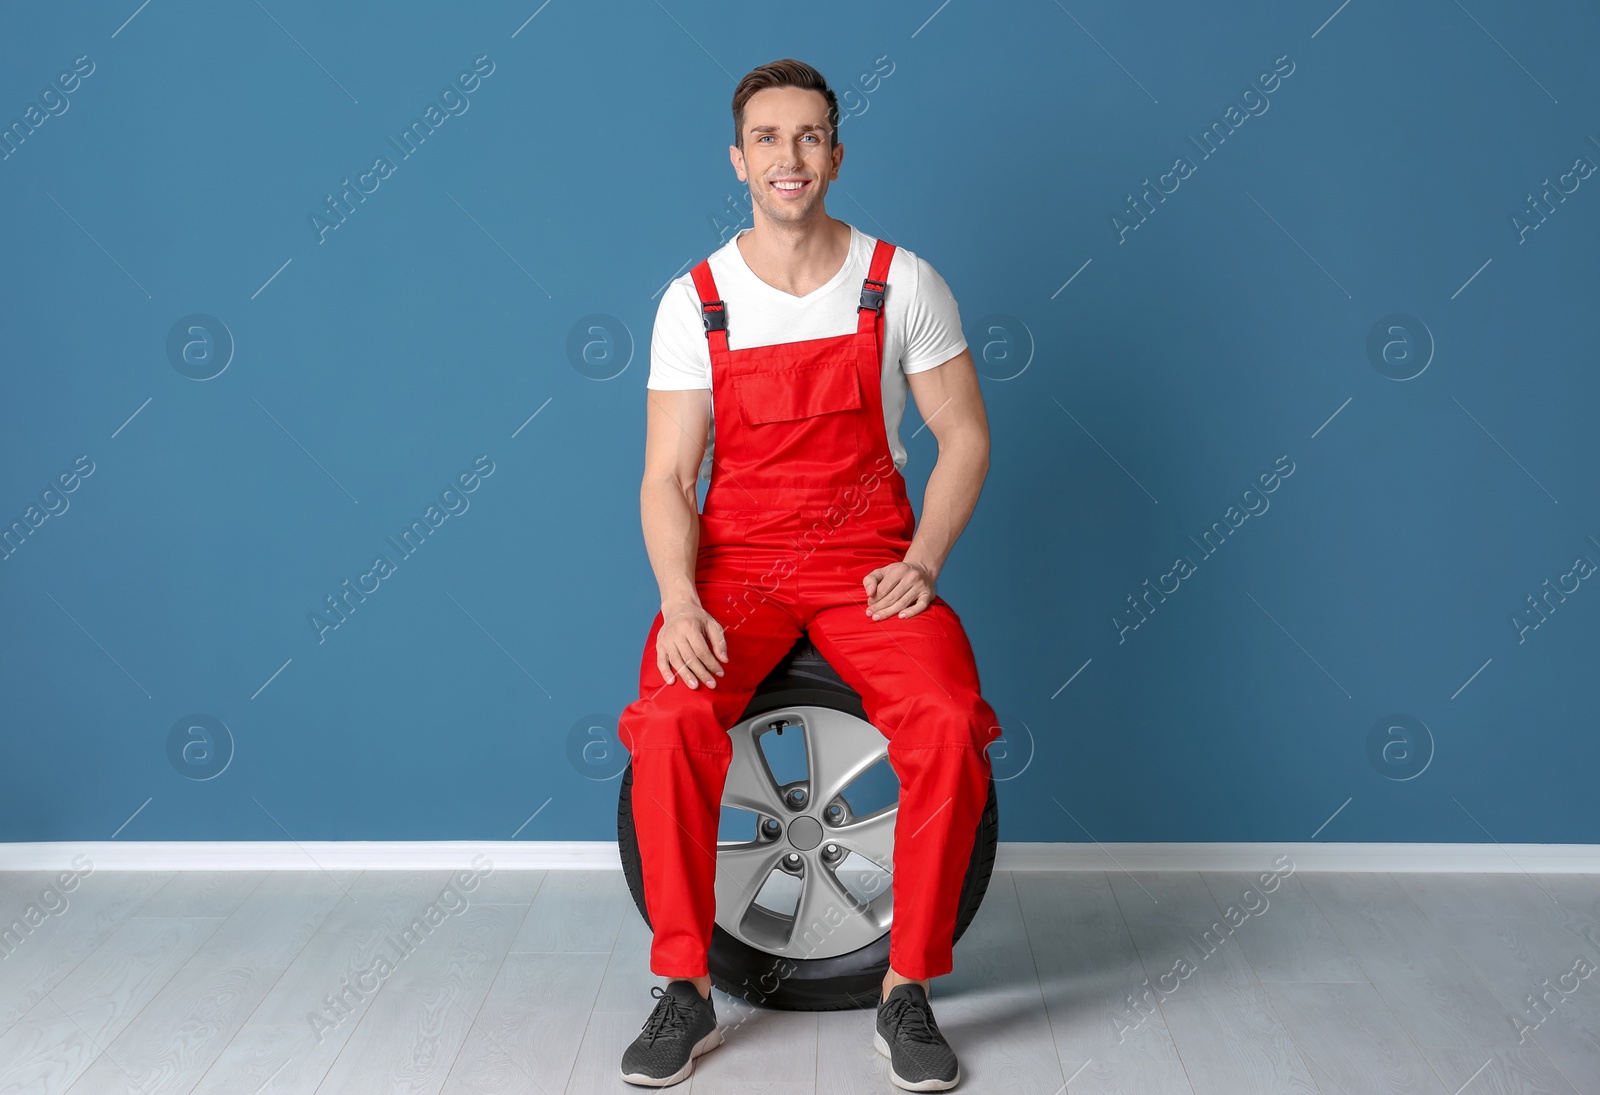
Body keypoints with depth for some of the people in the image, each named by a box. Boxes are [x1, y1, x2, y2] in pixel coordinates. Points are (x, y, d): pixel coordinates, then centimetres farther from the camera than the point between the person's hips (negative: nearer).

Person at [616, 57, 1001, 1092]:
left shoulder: (902, 281, 2)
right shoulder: (695, 300, 2)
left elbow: (966, 436, 5)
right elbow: (667, 477, -1)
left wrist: (922, 563, -10)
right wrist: (680, 599, -18)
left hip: (870, 563, 0)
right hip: (734, 562, 0)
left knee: (950, 726, -27)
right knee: (671, 724, -28)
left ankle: (908, 993, -8)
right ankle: (685, 990, -9)